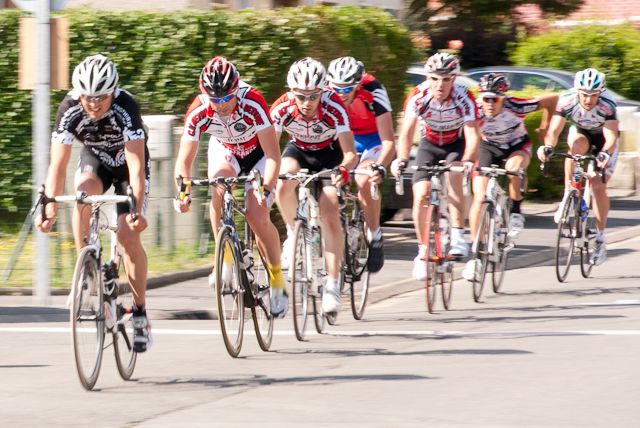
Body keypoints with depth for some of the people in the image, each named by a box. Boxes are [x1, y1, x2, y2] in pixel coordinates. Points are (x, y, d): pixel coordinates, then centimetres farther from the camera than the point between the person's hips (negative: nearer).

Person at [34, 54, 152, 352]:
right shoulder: (70, 110, -28)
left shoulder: (125, 107, -36)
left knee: (128, 236, -14)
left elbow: (136, 165, -40)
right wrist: (50, 208, -40)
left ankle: (140, 312, 2)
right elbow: (58, 164, -28)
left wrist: (137, 210, -51)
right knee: (82, 192, -32)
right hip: (94, 159, 2)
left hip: (127, 161, -2)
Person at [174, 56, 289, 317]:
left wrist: (266, 189, -48)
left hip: (258, 152, -2)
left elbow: (273, 155, -35)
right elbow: (184, 160, -24)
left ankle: (277, 282, 3)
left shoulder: (252, 103, -36)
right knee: (219, 190, -31)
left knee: (257, 216, -17)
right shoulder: (199, 112, -30)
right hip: (224, 151, 2)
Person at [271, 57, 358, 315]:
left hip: (329, 153, -2)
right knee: (283, 187, -31)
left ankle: (332, 285, -11)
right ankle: (294, 233, -2)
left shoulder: (334, 109, -33)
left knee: (330, 216, -17)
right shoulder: (282, 109, -29)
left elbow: (350, 154, -33)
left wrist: (343, 169, -54)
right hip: (299, 150, 2)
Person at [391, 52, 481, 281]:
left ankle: (458, 236, -27)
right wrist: (401, 159, -47)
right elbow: (407, 133, -30)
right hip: (429, 144, 2)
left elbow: (472, 134, -35)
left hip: (456, 145, -2)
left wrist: (468, 160, -54)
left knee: (454, 175, -32)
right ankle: (423, 251, 3)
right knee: (421, 195, -13)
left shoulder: (464, 98, -29)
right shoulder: (418, 97, -26)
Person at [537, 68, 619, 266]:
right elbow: (554, 130, -36)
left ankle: (600, 239, 1)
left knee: (599, 186, -12)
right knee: (577, 146, -36)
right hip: (580, 132, 1)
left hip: (603, 139, -1)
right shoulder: (567, 101, -32)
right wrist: (547, 147, -56)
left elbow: (611, 136, -43)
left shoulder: (608, 105, -35)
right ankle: (568, 196, -24)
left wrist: (605, 154, -63)